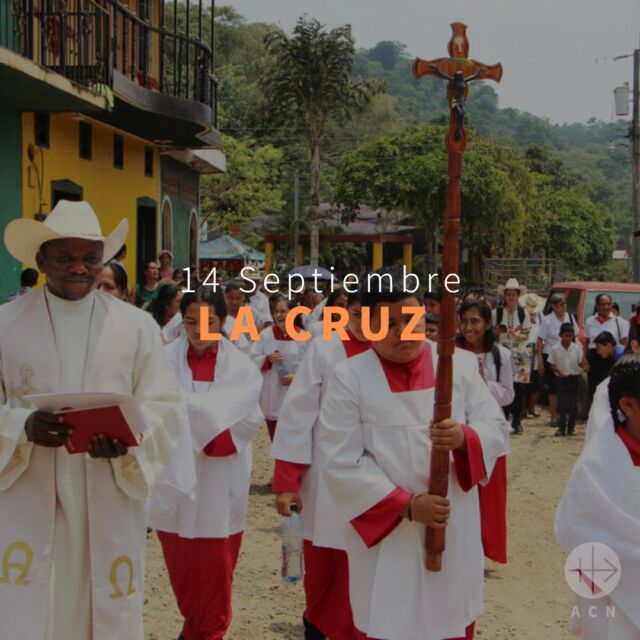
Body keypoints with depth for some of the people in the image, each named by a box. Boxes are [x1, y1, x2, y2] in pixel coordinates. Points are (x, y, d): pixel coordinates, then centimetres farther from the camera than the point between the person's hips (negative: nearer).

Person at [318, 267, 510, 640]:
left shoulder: (460, 365, 2)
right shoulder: (349, 378, -6)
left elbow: (498, 428, 3)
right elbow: (342, 463, -11)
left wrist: (465, 437, -20)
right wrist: (405, 506, -18)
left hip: (455, 535, 3)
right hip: (387, 539, -2)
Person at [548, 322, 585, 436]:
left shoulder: (576, 349, 0)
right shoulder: (555, 349, -4)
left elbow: (581, 363, 4)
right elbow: (551, 364, 0)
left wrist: (584, 366, -18)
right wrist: (558, 371, -17)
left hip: (574, 379, 1)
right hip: (561, 379, -1)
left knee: (573, 404, 3)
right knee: (562, 404, 0)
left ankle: (571, 427, 13)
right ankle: (561, 427, 9)